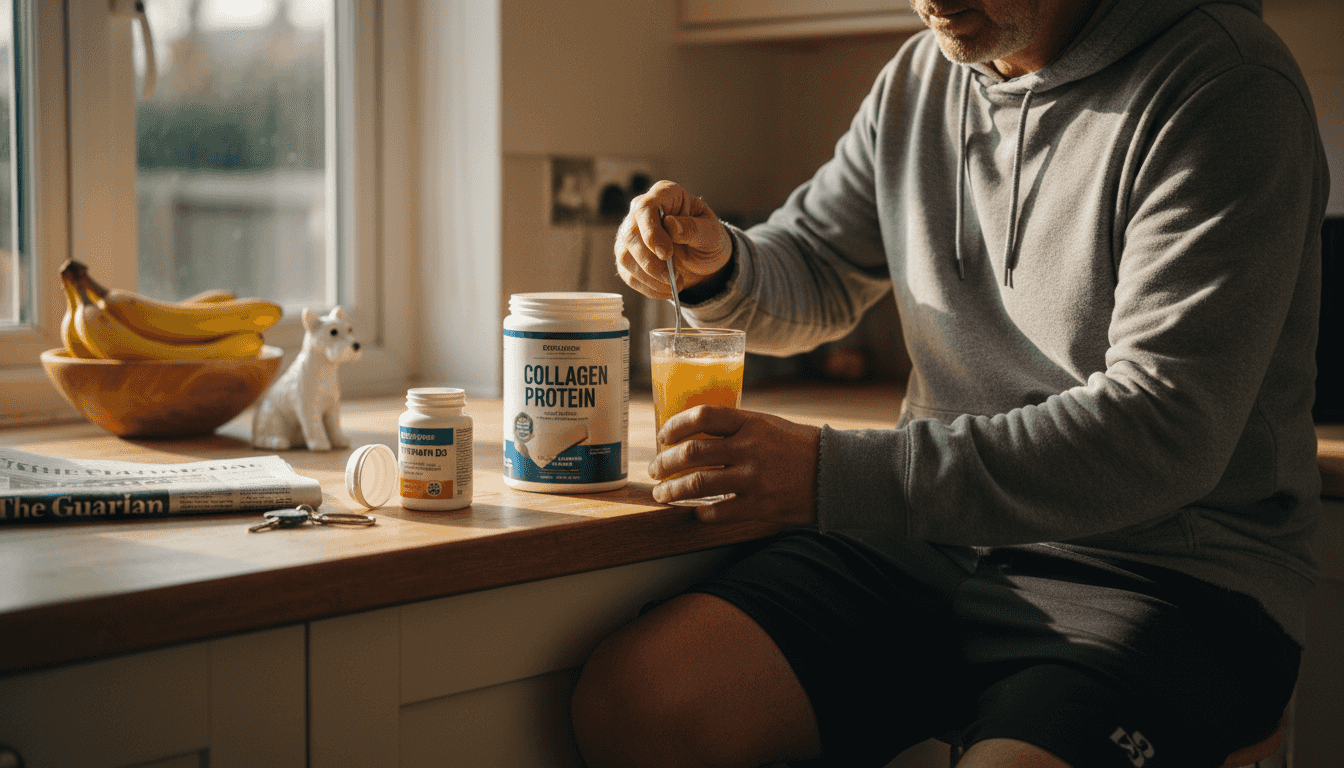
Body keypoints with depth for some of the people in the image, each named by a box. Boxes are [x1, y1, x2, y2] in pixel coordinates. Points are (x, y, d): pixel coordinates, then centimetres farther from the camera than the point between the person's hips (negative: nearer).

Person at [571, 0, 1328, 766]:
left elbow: (1164, 432, -21)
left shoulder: (1228, 86, -12)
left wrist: (839, 478, -24)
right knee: (630, 700, -15)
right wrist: (714, 265, 0)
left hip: (1168, 568, -6)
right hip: (927, 538, 6)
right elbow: (815, 276, 25)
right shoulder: (919, 79, 11)